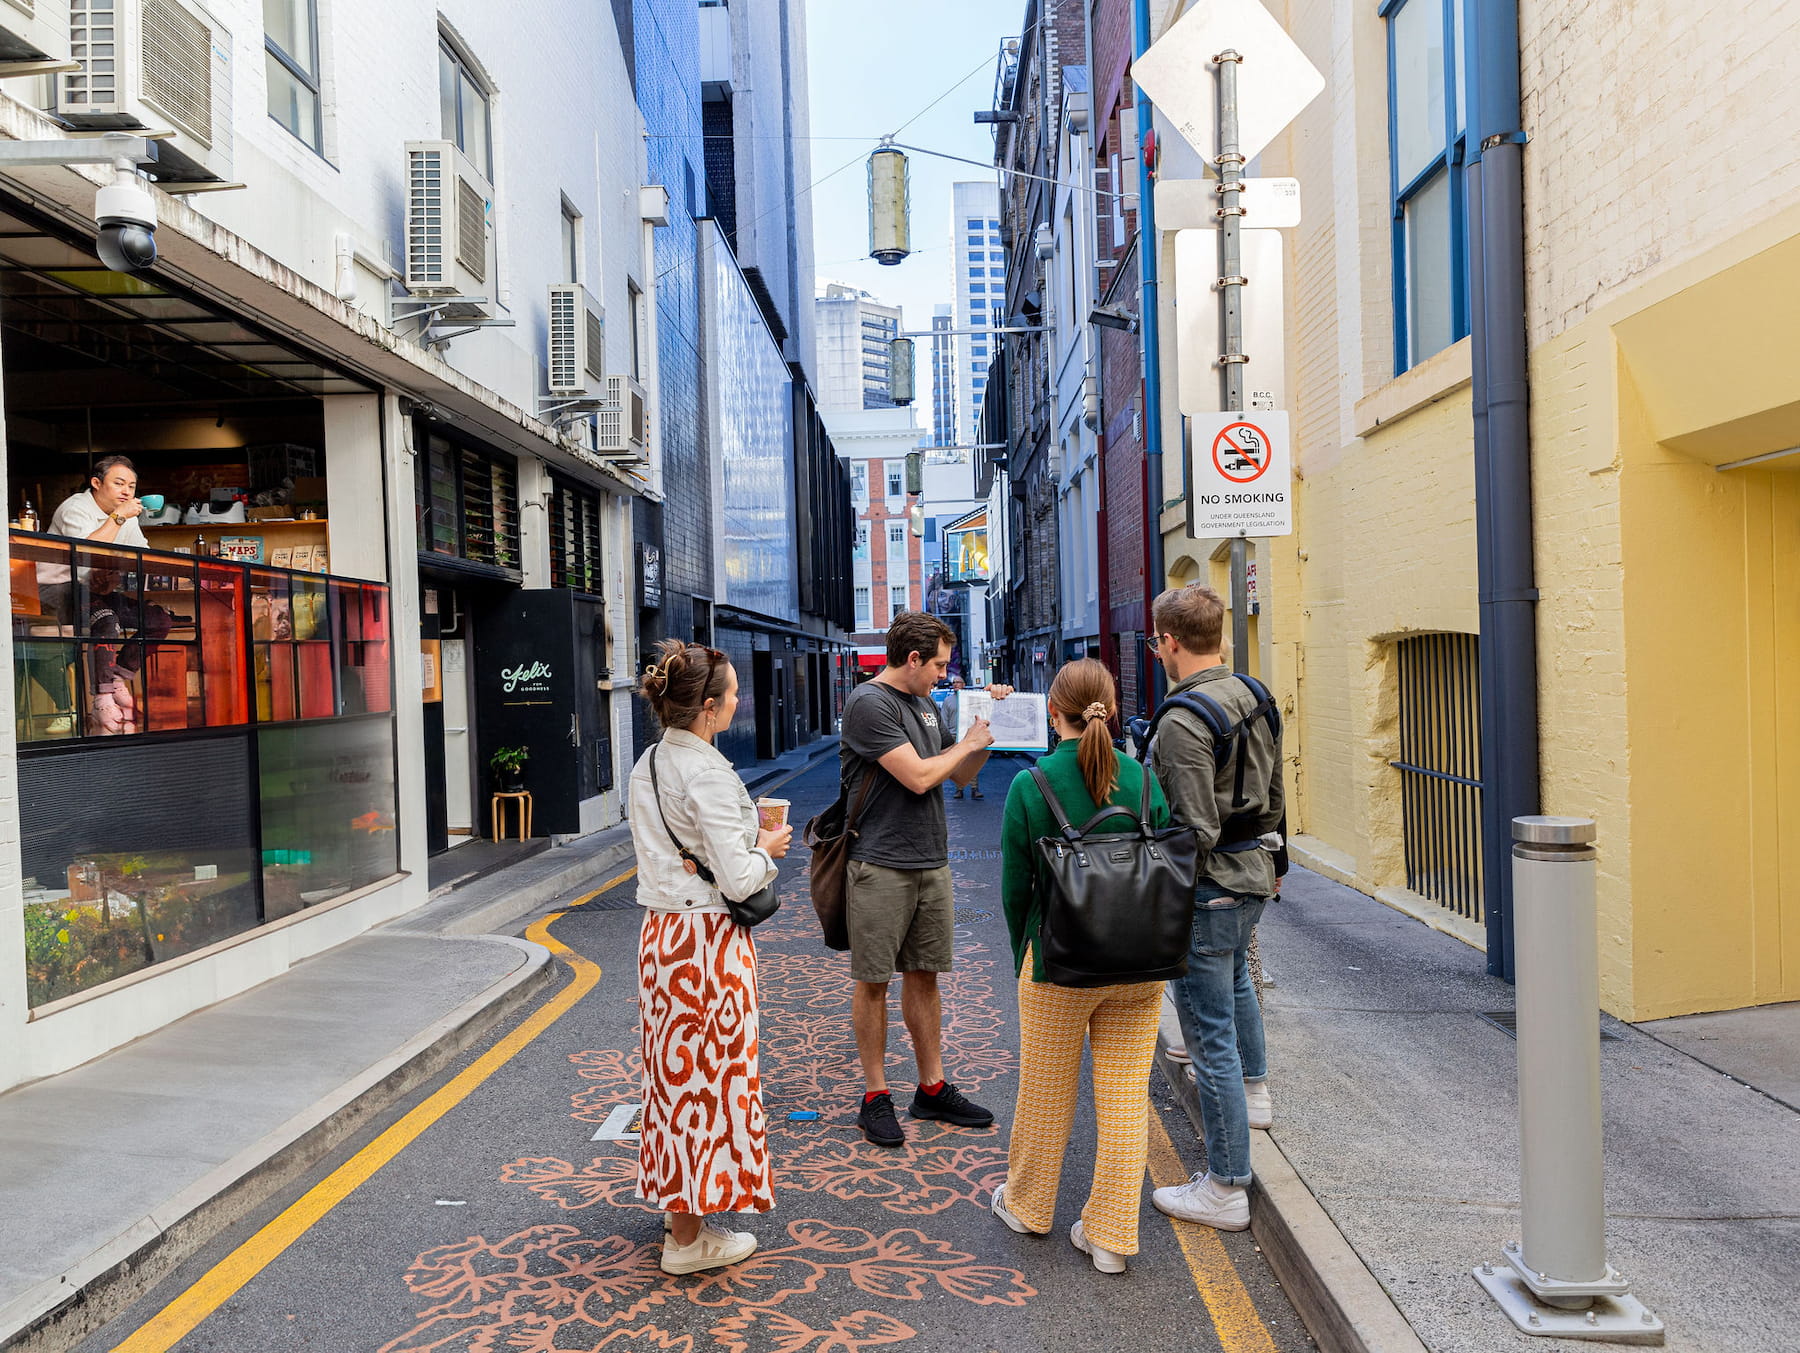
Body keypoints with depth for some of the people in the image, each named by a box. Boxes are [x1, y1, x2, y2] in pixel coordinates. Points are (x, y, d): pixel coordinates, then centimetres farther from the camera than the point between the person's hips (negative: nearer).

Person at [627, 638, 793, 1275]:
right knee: (709, 1073, 3)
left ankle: (680, 1205, 34)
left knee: (677, 1068, 19)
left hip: (661, 932, 9)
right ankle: (689, 1239, 15)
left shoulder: (648, 764, 7)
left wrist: (744, 834, 11)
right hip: (708, 940, -9)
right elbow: (737, 879, -22)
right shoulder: (707, 774, -21)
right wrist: (767, 849, -3)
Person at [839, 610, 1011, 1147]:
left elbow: (962, 775, 20)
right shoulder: (869, 704, -12)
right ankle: (875, 1097, 14)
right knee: (874, 982, 3)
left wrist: (989, 726, 7)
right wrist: (969, 742, -5)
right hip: (881, 866, -7)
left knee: (925, 977, 14)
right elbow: (917, 777, -19)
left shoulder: (926, 706, 14)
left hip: (931, 862, 8)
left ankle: (933, 1089, 24)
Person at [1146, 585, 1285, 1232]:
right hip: (1256, 873, 10)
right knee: (1234, 972, 36)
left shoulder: (1183, 720, -23)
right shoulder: (1254, 699, 5)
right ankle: (1253, 1087, 58)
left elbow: (1196, 831, -25)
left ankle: (1225, 1189, 9)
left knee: (1211, 1036, -1)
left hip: (1209, 885, -10)